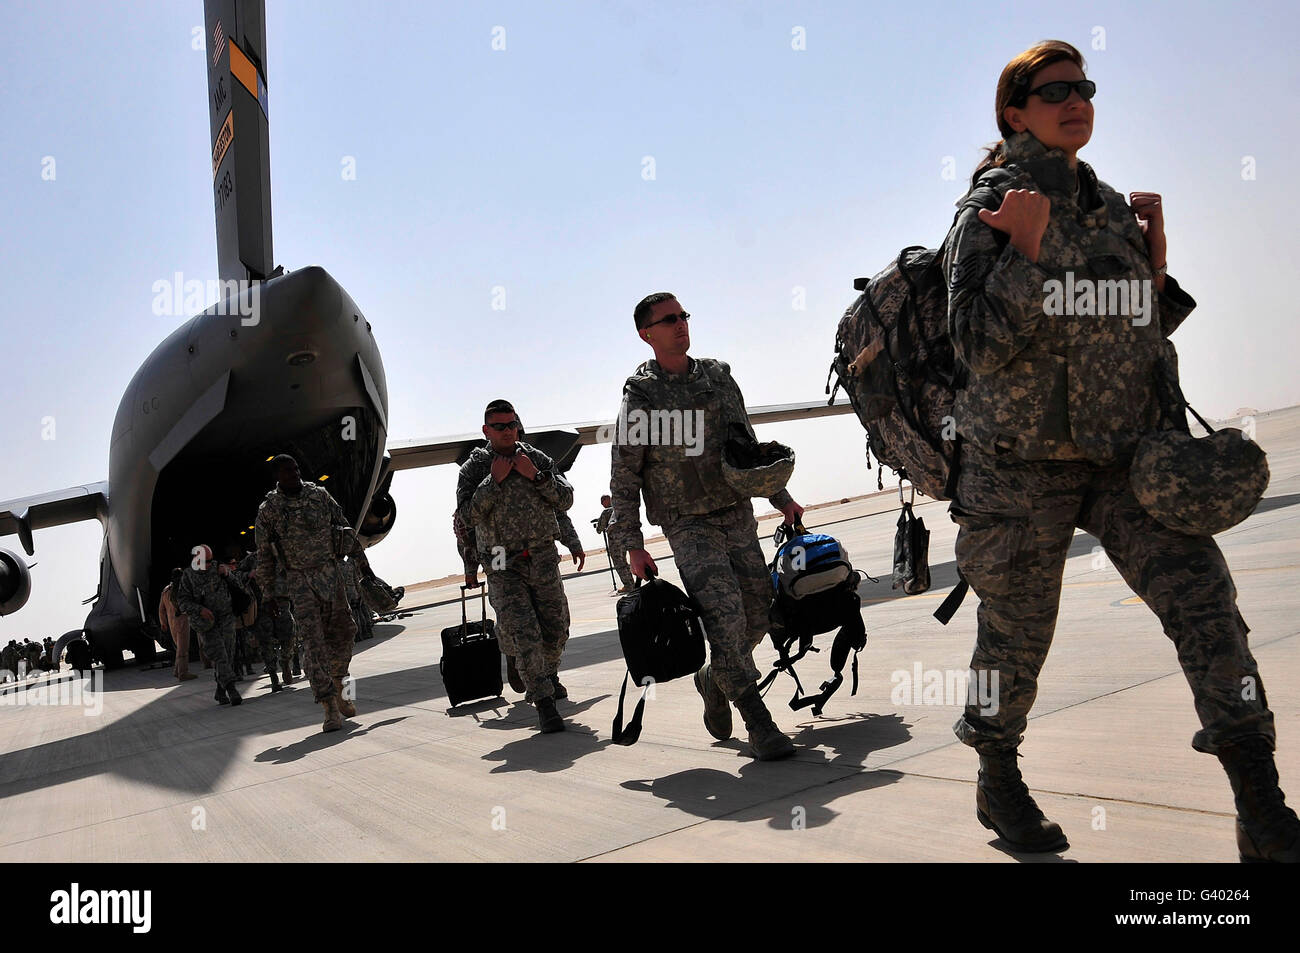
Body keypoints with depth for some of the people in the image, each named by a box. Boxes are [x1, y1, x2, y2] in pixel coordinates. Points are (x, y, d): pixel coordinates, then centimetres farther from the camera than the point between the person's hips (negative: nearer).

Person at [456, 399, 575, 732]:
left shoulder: (537, 459, 7)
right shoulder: (474, 468, 1)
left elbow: (565, 500, 1)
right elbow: (468, 515, -10)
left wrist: (535, 475, -11)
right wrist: (494, 479, -14)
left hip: (543, 560, 3)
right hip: (504, 567, -3)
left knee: (556, 630, 8)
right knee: (523, 635, -14)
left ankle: (547, 678, 39)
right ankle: (544, 704, -7)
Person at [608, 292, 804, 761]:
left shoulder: (719, 376, 9)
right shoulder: (641, 396, -5)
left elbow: (749, 443, 19)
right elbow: (624, 476, -4)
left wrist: (782, 498, 20)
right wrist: (632, 545, -8)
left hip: (738, 515, 5)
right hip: (688, 525, -5)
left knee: (757, 614, 4)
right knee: (725, 613, -16)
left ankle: (714, 680, 32)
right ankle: (759, 722, -7)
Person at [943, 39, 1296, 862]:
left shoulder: (1114, 207, 11)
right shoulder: (991, 214, -7)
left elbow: (1146, 335, 17)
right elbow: (982, 348, -17)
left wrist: (1156, 267, 2)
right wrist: (1028, 251, -22)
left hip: (1125, 453, 5)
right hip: (1022, 464, -5)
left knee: (1204, 598, -10)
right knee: (1016, 638, 7)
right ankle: (999, 786, 31)